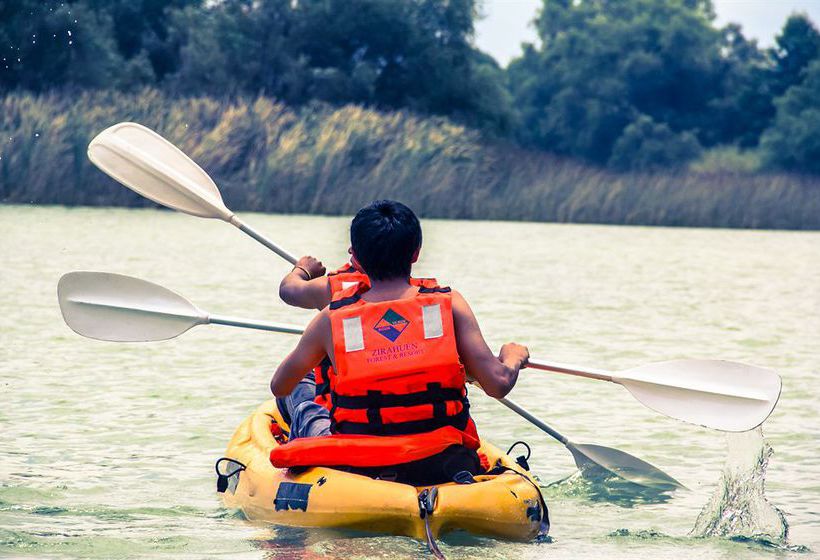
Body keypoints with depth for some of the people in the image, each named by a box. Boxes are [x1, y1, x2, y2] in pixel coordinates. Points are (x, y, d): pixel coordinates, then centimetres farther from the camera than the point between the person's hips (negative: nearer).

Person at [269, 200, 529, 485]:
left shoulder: (331, 319, -8)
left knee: (298, 392, 32)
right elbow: (498, 384, -10)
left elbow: (279, 385, 8)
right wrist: (514, 357, 16)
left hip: (351, 473, -1)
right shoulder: (449, 304, -8)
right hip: (440, 469, 1)